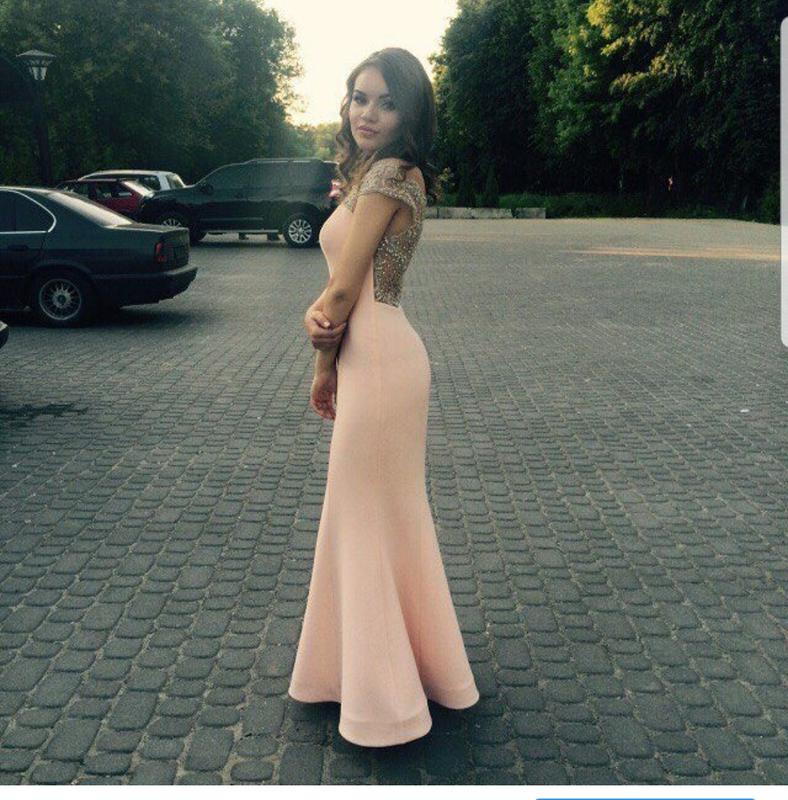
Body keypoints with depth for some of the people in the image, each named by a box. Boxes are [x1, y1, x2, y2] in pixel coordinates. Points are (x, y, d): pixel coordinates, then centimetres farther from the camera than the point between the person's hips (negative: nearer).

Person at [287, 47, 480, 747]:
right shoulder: (370, 175, 18)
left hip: (377, 358, -10)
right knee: (366, 512, 19)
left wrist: (324, 367, -3)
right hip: (371, 355, 10)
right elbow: (344, 279, 11)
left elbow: (348, 287, -15)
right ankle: (374, 670, 37)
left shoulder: (389, 173, -13)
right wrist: (317, 312, -11)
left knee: (372, 518, 0)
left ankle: (387, 696, 15)